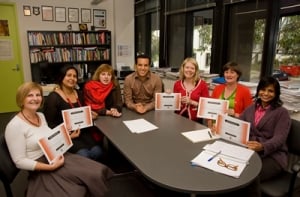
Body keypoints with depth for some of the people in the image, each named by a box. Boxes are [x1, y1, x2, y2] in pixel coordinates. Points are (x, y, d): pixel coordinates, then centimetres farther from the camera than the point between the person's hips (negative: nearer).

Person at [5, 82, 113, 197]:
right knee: (92, 176, -18)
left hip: (56, 156, 7)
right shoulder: (14, 126, -17)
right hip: (41, 168, -7)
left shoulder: (41, 116, 8)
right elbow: (20, 161, -17)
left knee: (98, 171, -9)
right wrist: (50, 167, -23)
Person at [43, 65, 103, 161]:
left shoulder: (79, 94, 12)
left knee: (97, 152, -17)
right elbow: (49, 123, -10)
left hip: (82, 132, 6)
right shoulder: (53, 98, -9)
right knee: (84, 154, -26)